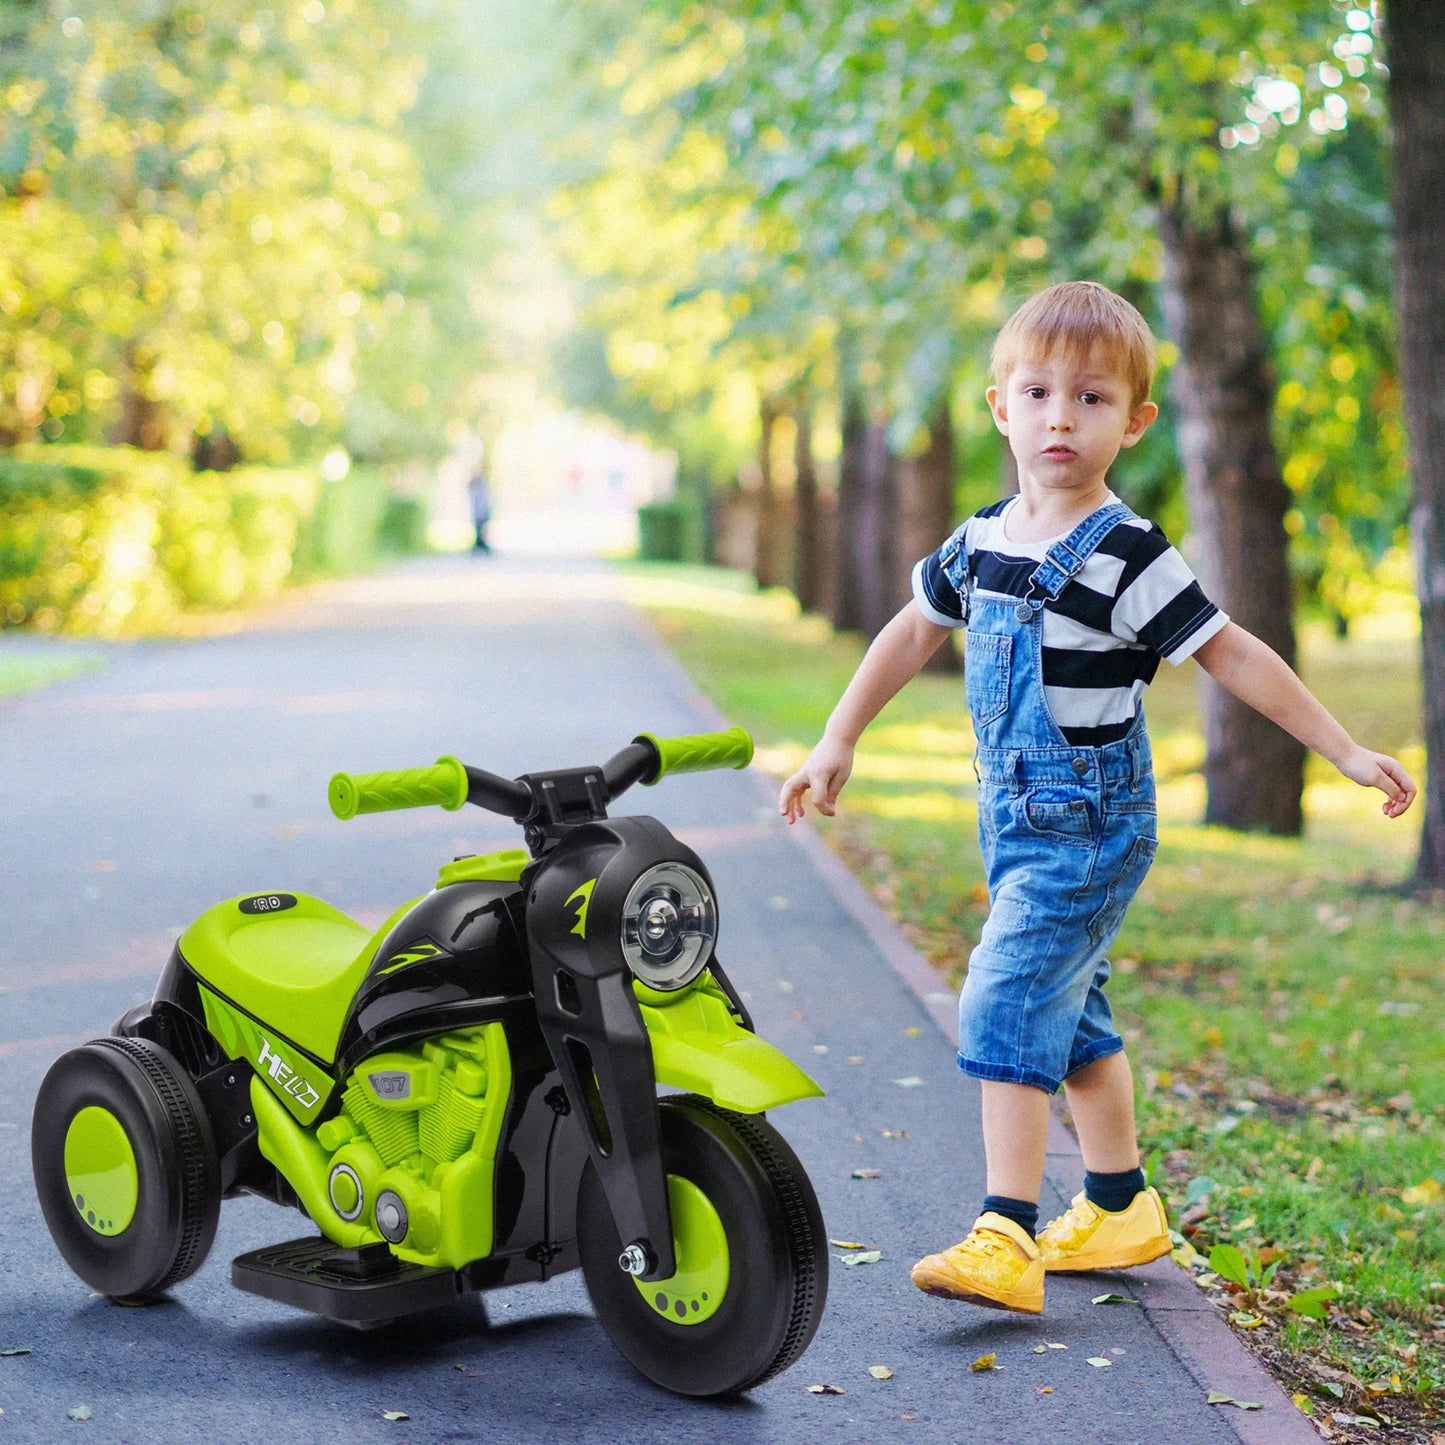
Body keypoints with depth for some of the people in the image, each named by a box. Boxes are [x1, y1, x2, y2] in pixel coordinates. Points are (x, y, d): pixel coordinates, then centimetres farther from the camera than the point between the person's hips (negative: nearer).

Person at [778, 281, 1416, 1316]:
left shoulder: (1127, 555, -15)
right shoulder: (982, 542, 6)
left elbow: (1233, 654, -11)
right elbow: (915, 630, 19)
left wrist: (1346, 751, -9)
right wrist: (838, 743, 20)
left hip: (1093, 826, -8)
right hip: (1017, 820, 8)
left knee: (1008, 999, -17)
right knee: (1071, 1011, 17)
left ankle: (1006, 1241, -16)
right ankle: (1123, 1207, 32)